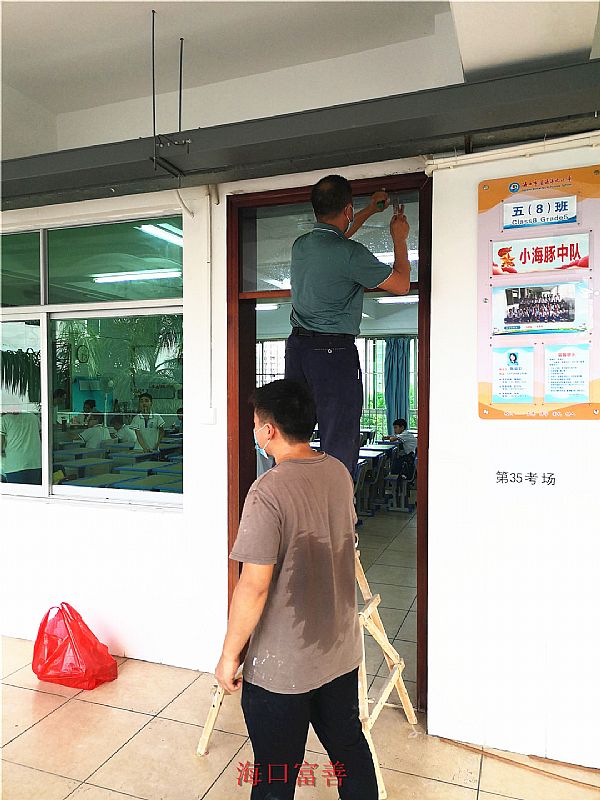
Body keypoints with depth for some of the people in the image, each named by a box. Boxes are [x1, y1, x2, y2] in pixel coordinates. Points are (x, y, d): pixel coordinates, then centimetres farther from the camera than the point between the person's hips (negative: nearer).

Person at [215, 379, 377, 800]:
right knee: (349, 746, 26)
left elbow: (254, 586, -25)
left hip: (282, 665, -6)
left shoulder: (268, 492, -26)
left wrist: (230, 654, -12)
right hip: (342, 650, 7)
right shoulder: (339, 473, -3)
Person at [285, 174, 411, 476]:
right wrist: (399, 238, 13)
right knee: (340, 444, 0)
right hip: (333, 352, -7)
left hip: (297, 346, 8)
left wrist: (370, 210, 42)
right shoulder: (350, 253, -13)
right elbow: (401, 284, -2)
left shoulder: (300, 245, 9)